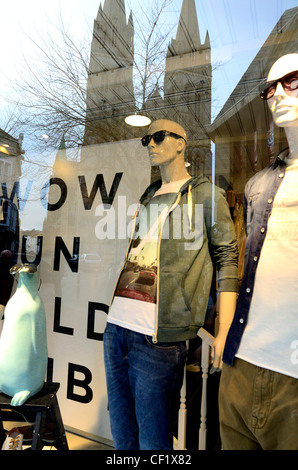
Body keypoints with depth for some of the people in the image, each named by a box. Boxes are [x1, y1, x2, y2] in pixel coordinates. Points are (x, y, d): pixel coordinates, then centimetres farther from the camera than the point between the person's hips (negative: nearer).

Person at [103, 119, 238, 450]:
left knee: (152, 439, 8)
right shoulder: (148, 196, 20)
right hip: (117, 323, 7)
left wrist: (226, 331, -14)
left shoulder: (204, 194, 2)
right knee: (121, 432, 20)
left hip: (158, 335, -6)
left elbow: (226, 258, -5)